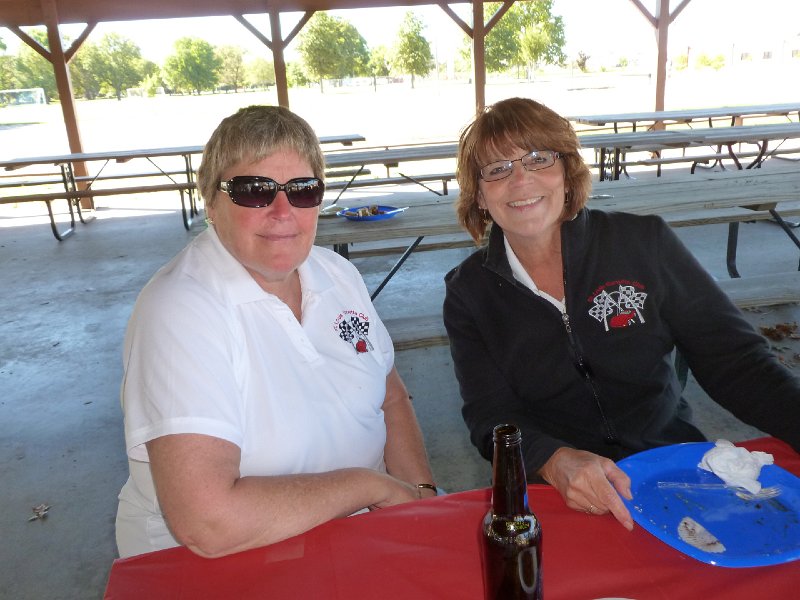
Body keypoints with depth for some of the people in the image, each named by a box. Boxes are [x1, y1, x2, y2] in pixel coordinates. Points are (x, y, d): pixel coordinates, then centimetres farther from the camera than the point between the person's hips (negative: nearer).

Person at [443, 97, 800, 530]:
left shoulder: (644, 242, -3)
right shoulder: (468, 292, -2)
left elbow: (732, 359, -2)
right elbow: (491, 418, -8)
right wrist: (556, 461, -29)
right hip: (552, 495, 0)